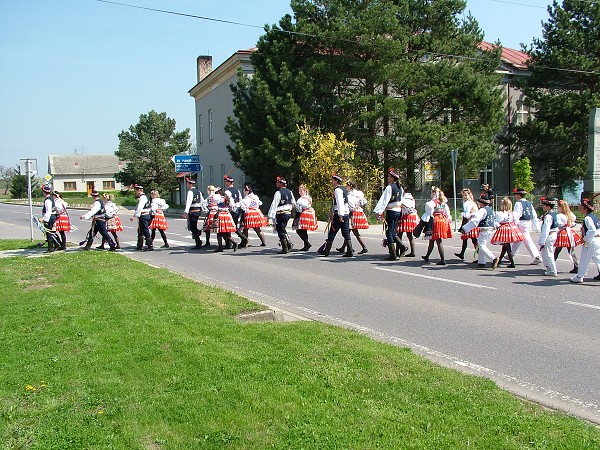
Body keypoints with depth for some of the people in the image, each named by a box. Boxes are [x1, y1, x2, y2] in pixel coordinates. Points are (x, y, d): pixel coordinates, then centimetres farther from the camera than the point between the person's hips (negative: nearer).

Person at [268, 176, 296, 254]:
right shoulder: (289, 192, 9)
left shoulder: (278, 193, -14)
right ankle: (288, 244, 16)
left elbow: (274, 205, -19)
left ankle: (285, 248, 2)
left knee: (281, 231, 1)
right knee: (283, 229, 22)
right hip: (288, 213, 8)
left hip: (281, 214, -8)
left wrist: (270, 215, -21)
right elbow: (293, 203, 18)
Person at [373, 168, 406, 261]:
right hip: (399, 211, 7)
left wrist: (379, 211, -19)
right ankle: (402, 246, 4)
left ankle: (393, 255, -1)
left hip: (391, 211, -7)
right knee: (393, 232, 19)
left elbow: (384, 200, -17)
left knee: (389, 233, -1)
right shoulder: (400, 187, 10)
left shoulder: (390, 187, -12)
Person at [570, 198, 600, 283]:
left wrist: (586, 239, -19)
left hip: (590, 242, -9)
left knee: (584, 260, 1)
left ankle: (579, 277, 9)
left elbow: (592, 230, -28)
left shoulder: (587, 218, -18)